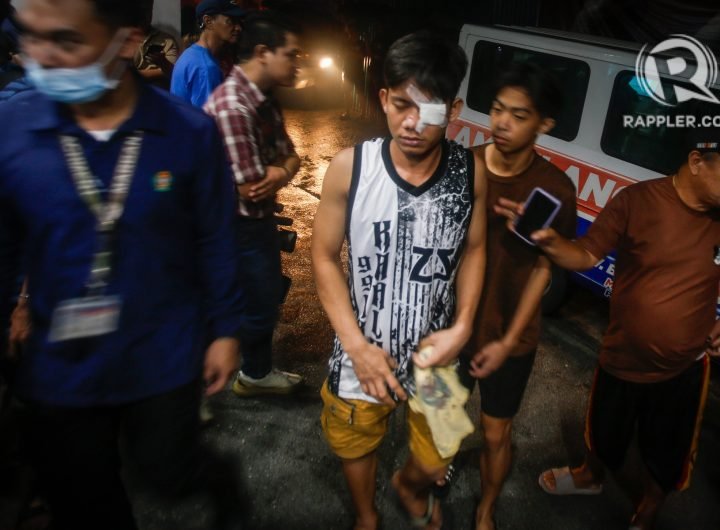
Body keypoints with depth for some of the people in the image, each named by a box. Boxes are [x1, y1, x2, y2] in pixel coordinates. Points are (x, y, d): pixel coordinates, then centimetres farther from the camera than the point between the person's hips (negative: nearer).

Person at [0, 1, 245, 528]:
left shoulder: (190, 132, -13)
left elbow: (215, 241, -5)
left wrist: (225, 329, -2)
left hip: (164, 360, -1)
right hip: (59, 369, 2)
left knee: (168, 475, 23)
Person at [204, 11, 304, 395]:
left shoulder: (266, 99, 5)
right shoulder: (232, 106, -27)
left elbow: (290, 156, 9)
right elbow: (250, 187, -27)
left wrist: (281, 172, -15)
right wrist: (281, 172, -6)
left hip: (261, 219, 10)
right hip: (239, 226, -10)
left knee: (267, 297, 21)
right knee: (258, 305, 4)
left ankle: (257, 374, 40)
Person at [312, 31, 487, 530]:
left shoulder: (471, 173, -14)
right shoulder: (349, 168, -19)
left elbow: (474, 250, 1)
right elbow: (325, 257, -10)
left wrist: (462, 327, -12)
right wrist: (357, 345, -16)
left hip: (435, 355, 1)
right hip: (363, 354, -1)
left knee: (435, 462, 20)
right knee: (357, 448, 23)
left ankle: (410, 485, 59)